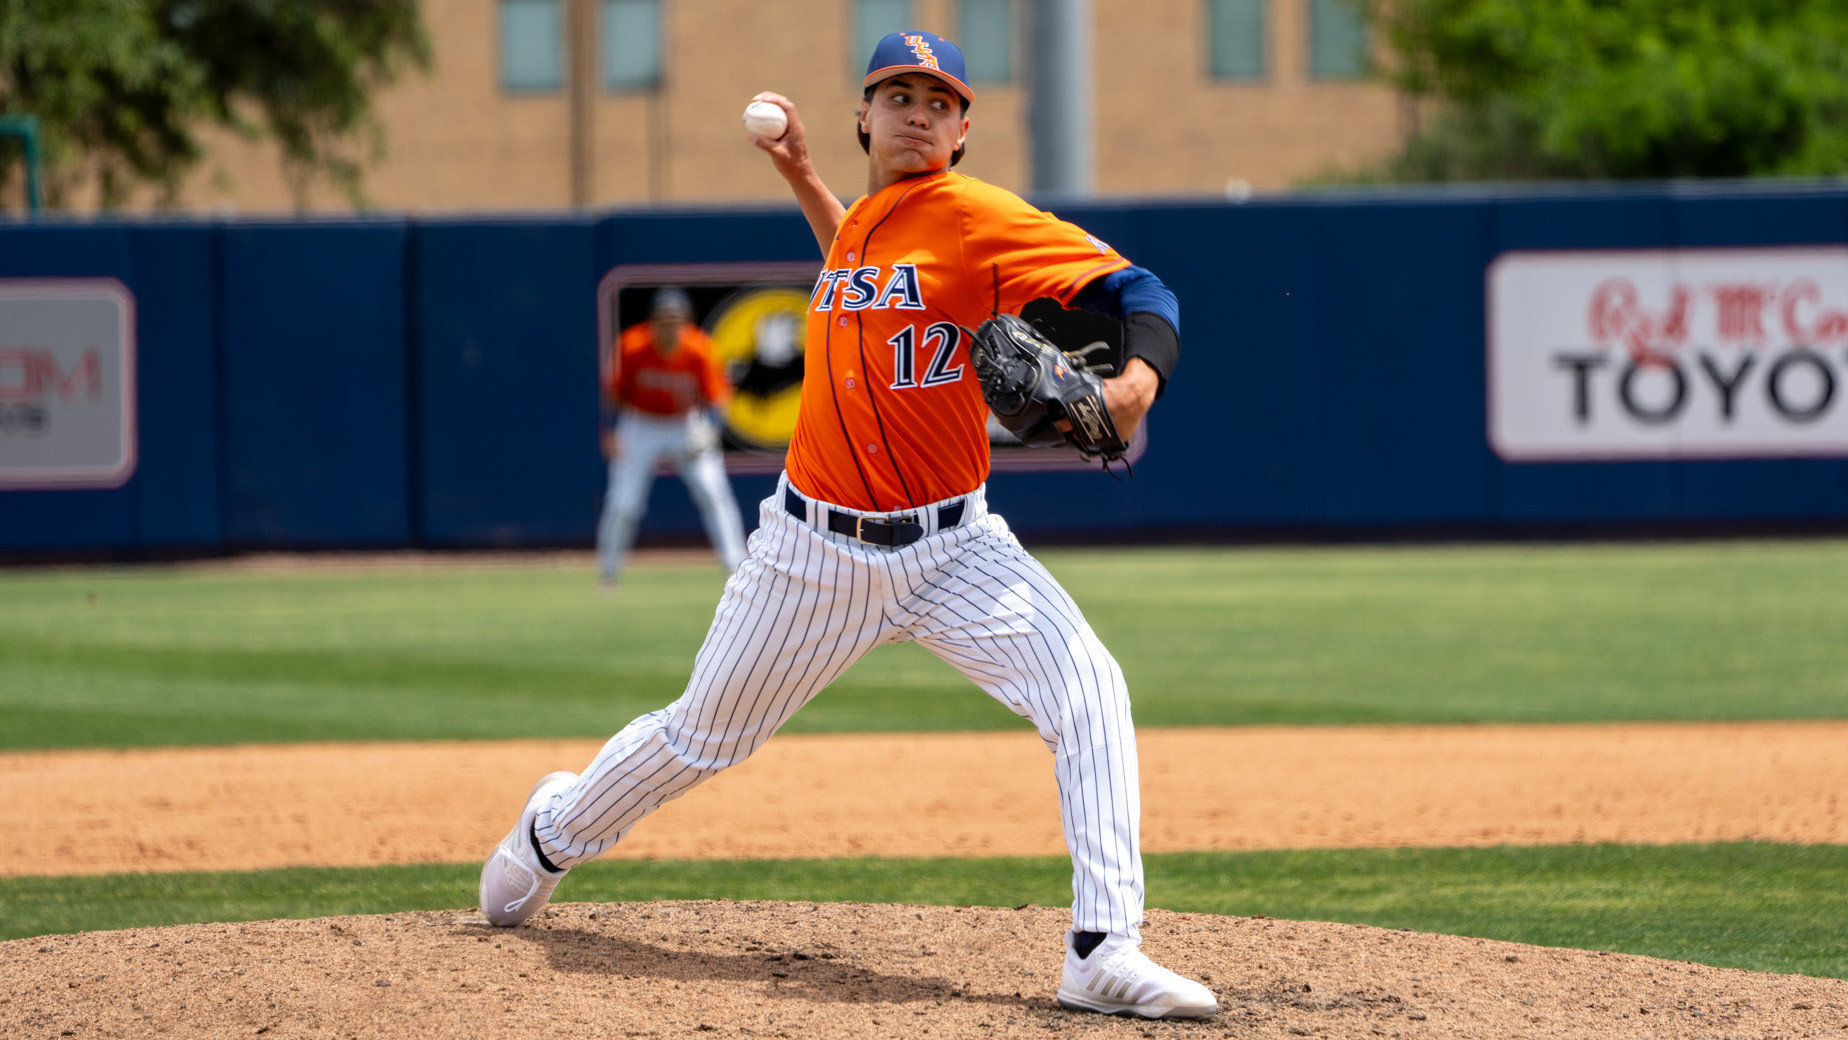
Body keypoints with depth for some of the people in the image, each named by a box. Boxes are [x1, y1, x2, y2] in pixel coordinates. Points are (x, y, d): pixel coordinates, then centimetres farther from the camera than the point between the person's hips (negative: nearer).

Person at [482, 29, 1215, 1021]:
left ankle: (1105, 953, -29)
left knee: (1088, 690, -26)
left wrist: (1137, 380, -39)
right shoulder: (863, 222, 7)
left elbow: (1140, 293, -19)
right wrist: (800, 177, 23)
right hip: (815, 547, 4)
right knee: (702, 735, 16)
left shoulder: (975, 216, -12)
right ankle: (554, 833, 44)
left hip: (953, 546, -4)